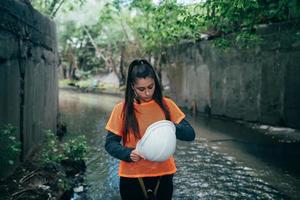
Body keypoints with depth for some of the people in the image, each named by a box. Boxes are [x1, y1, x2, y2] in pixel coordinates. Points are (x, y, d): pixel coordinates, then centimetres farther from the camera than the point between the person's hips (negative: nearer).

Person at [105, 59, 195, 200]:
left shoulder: (166, 105, -2)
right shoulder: (122, 109, -6)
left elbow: (190, 134, -2)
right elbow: (110, 143, -3)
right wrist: (128, 153, -22)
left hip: (163, 175, 2)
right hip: (132, 177, -1)